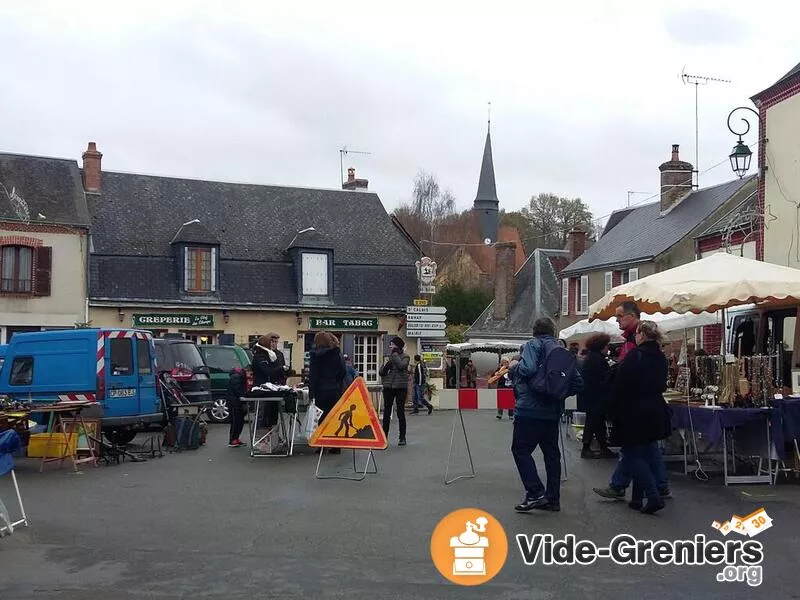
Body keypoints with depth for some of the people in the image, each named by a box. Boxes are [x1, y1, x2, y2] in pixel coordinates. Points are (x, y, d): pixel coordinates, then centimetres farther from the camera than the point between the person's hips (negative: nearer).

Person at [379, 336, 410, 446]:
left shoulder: (404, 356, 1)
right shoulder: (388, 357, 13)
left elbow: (401, 365, -21)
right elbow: (381, 372, 11)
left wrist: (394, 353, -12)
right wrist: (385, 365, -9)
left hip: (400, 387, -4)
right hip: (388, 387, 4)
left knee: (400, 412, 0)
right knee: (386, 413, 5)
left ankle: (402, 438, 8)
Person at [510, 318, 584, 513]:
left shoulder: (533, 345, -5)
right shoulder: (564, 352, 13)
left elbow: (528, 370, -23)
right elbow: (578, 383, 9)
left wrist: (514, 366, -4)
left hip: (530, 409, -7)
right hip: (552, 411, 7)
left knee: (521, 449, 1)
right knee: (551, 453, 13)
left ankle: (535, 494, -7)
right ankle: (552, 499, 17)